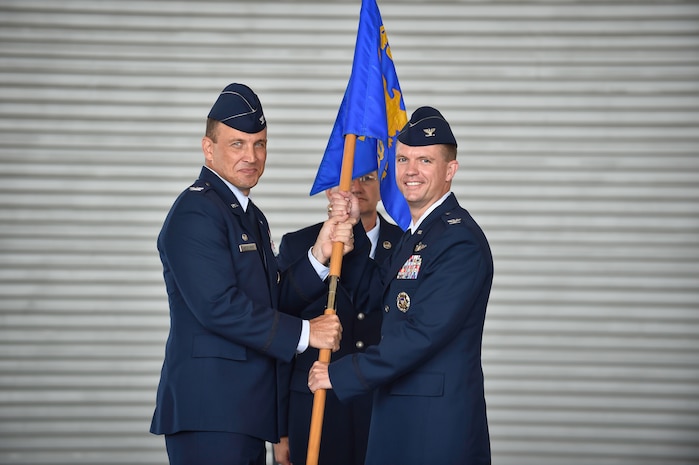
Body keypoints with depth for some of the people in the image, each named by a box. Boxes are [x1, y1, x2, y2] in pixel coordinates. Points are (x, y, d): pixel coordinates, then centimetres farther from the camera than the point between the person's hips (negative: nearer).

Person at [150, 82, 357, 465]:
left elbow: (273, 300, 14)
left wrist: (319, 255, 0)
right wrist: (303, 333, -13)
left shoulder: (250, 216, 20)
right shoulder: (196, 212, -11)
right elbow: (218, 307, -20)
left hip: (245, 410, 9)